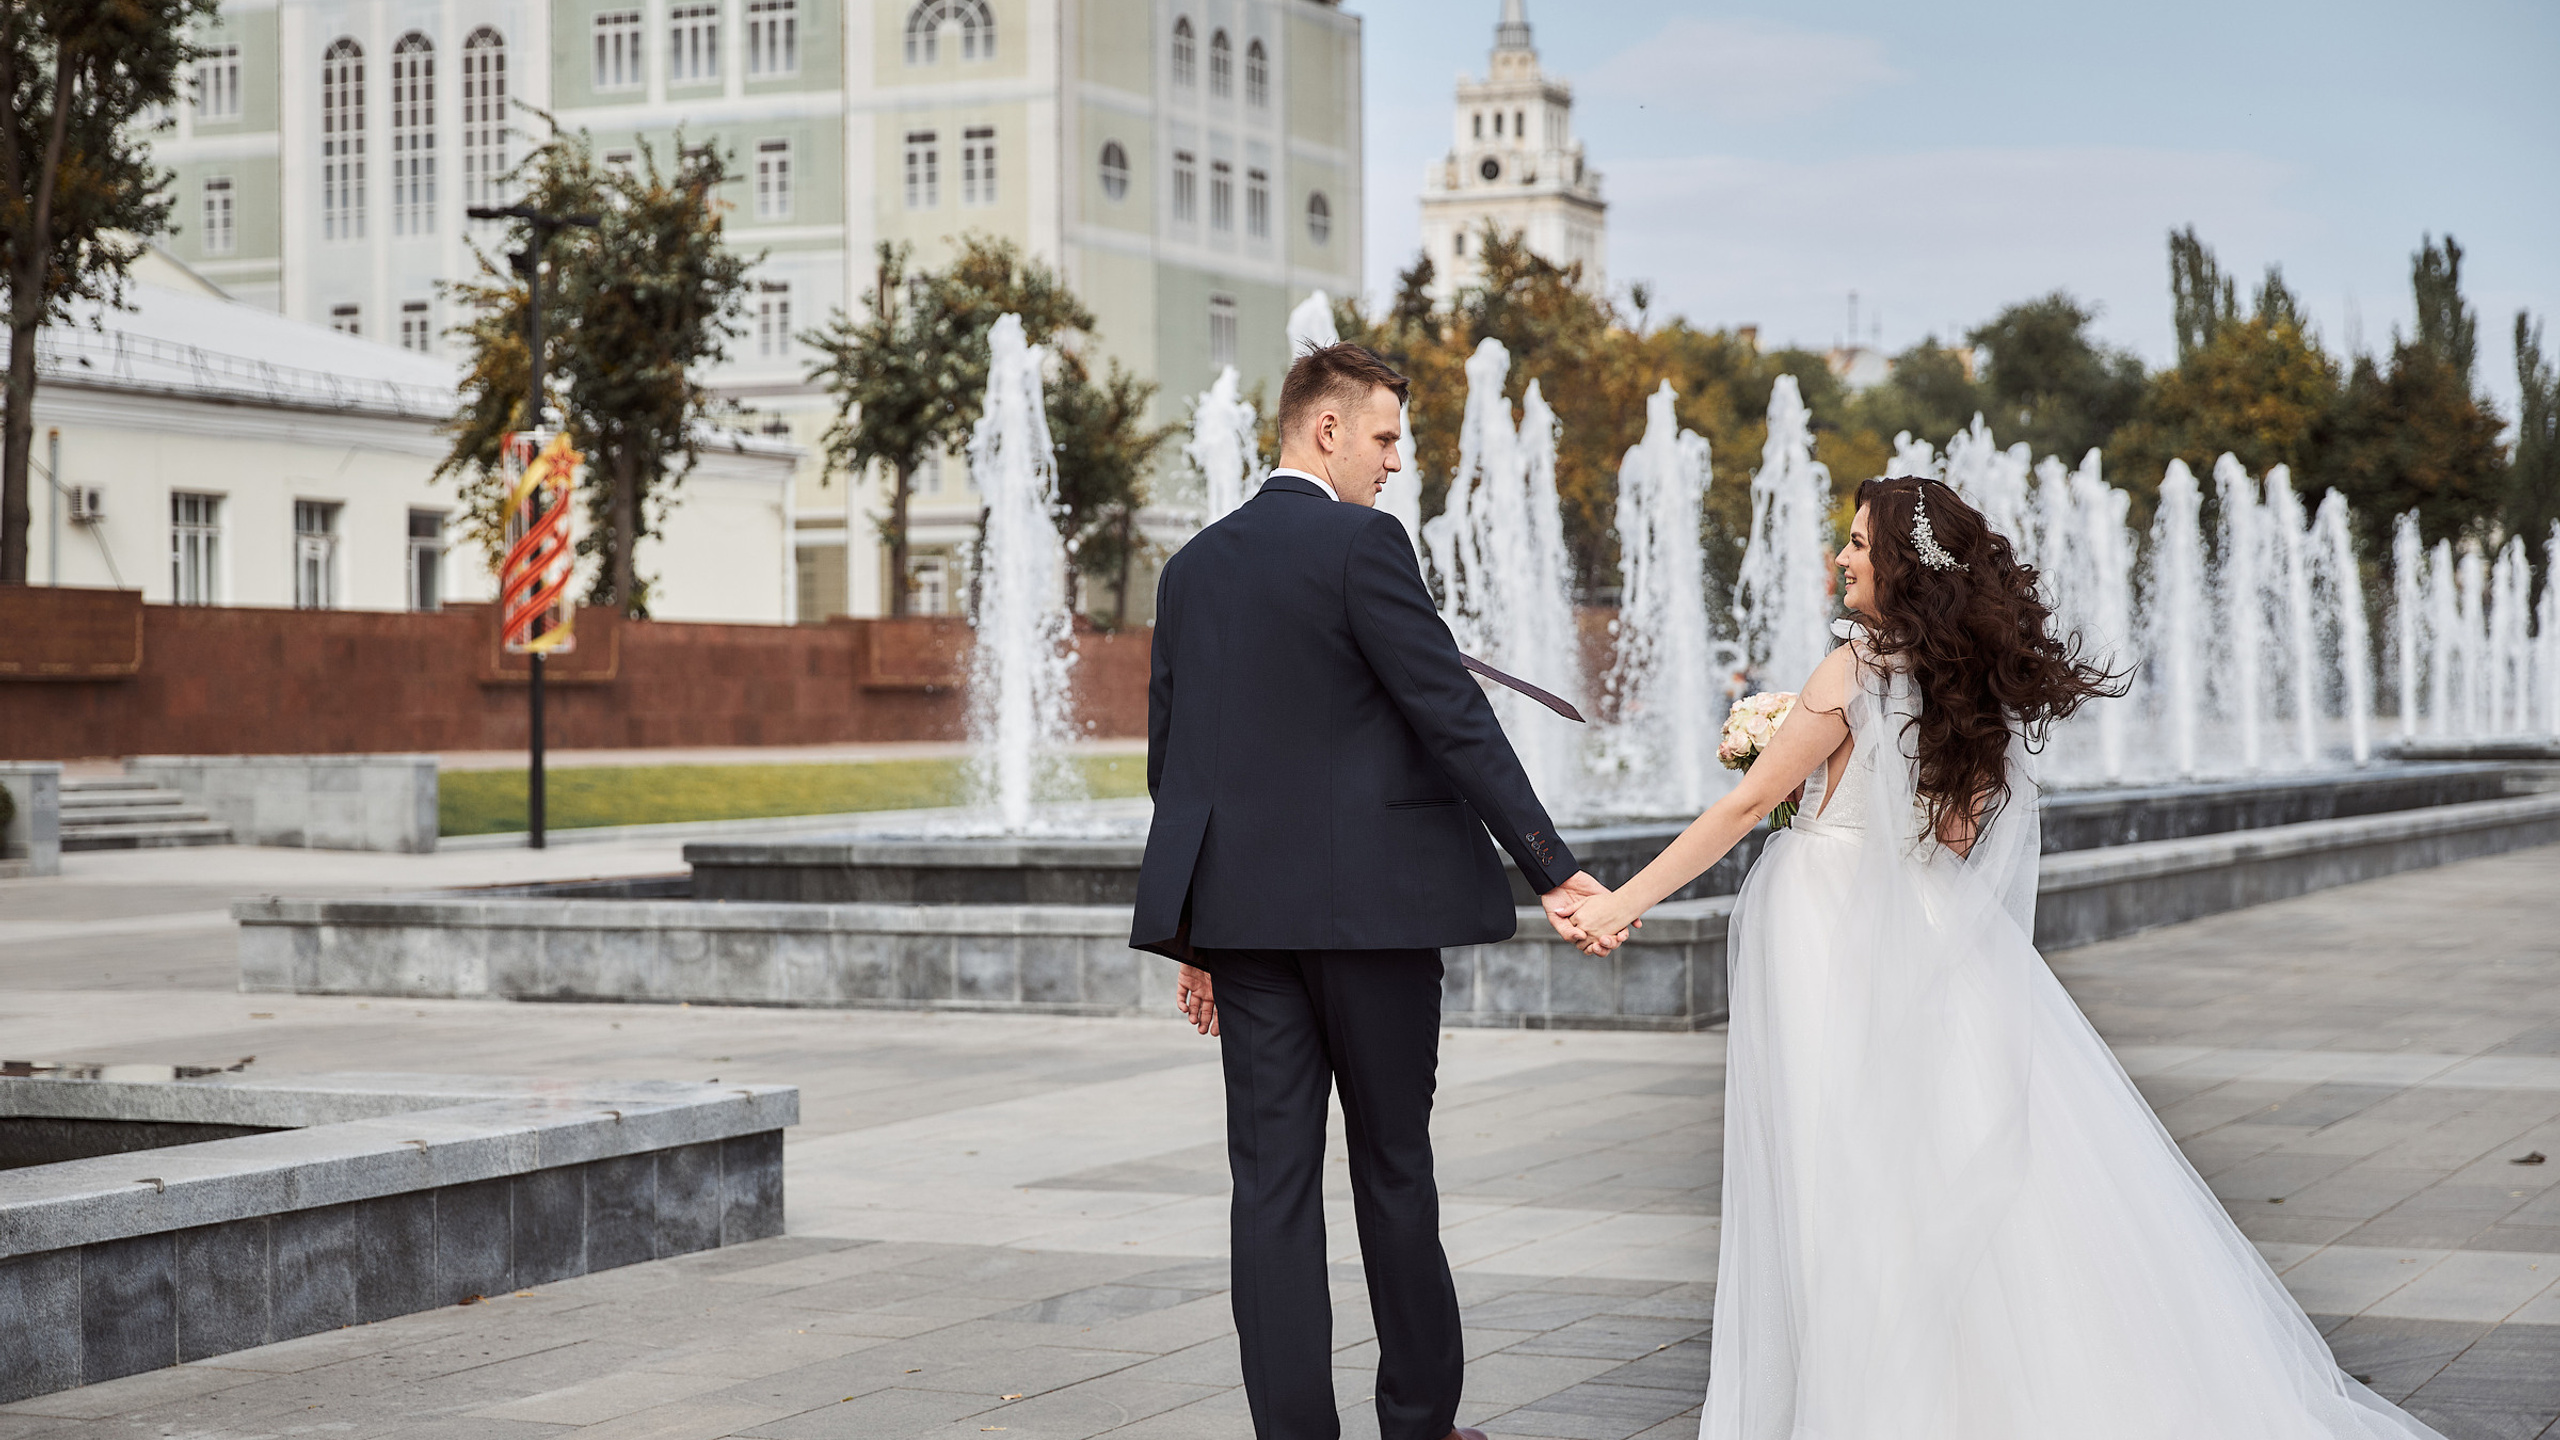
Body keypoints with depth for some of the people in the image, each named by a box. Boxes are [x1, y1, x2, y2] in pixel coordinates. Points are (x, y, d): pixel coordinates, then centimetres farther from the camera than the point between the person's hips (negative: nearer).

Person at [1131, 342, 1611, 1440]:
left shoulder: (1193, 566, 11)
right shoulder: (1363, 545, -9)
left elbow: (1169, 756, 15)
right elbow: (1455, 719, -14)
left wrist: (1195, 936, 20)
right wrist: (1553, 871, -13)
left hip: (1241, 906, 5)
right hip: (1367, 898, -5)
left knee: (1273, 1180, 3)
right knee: (1392, 1166, 7)